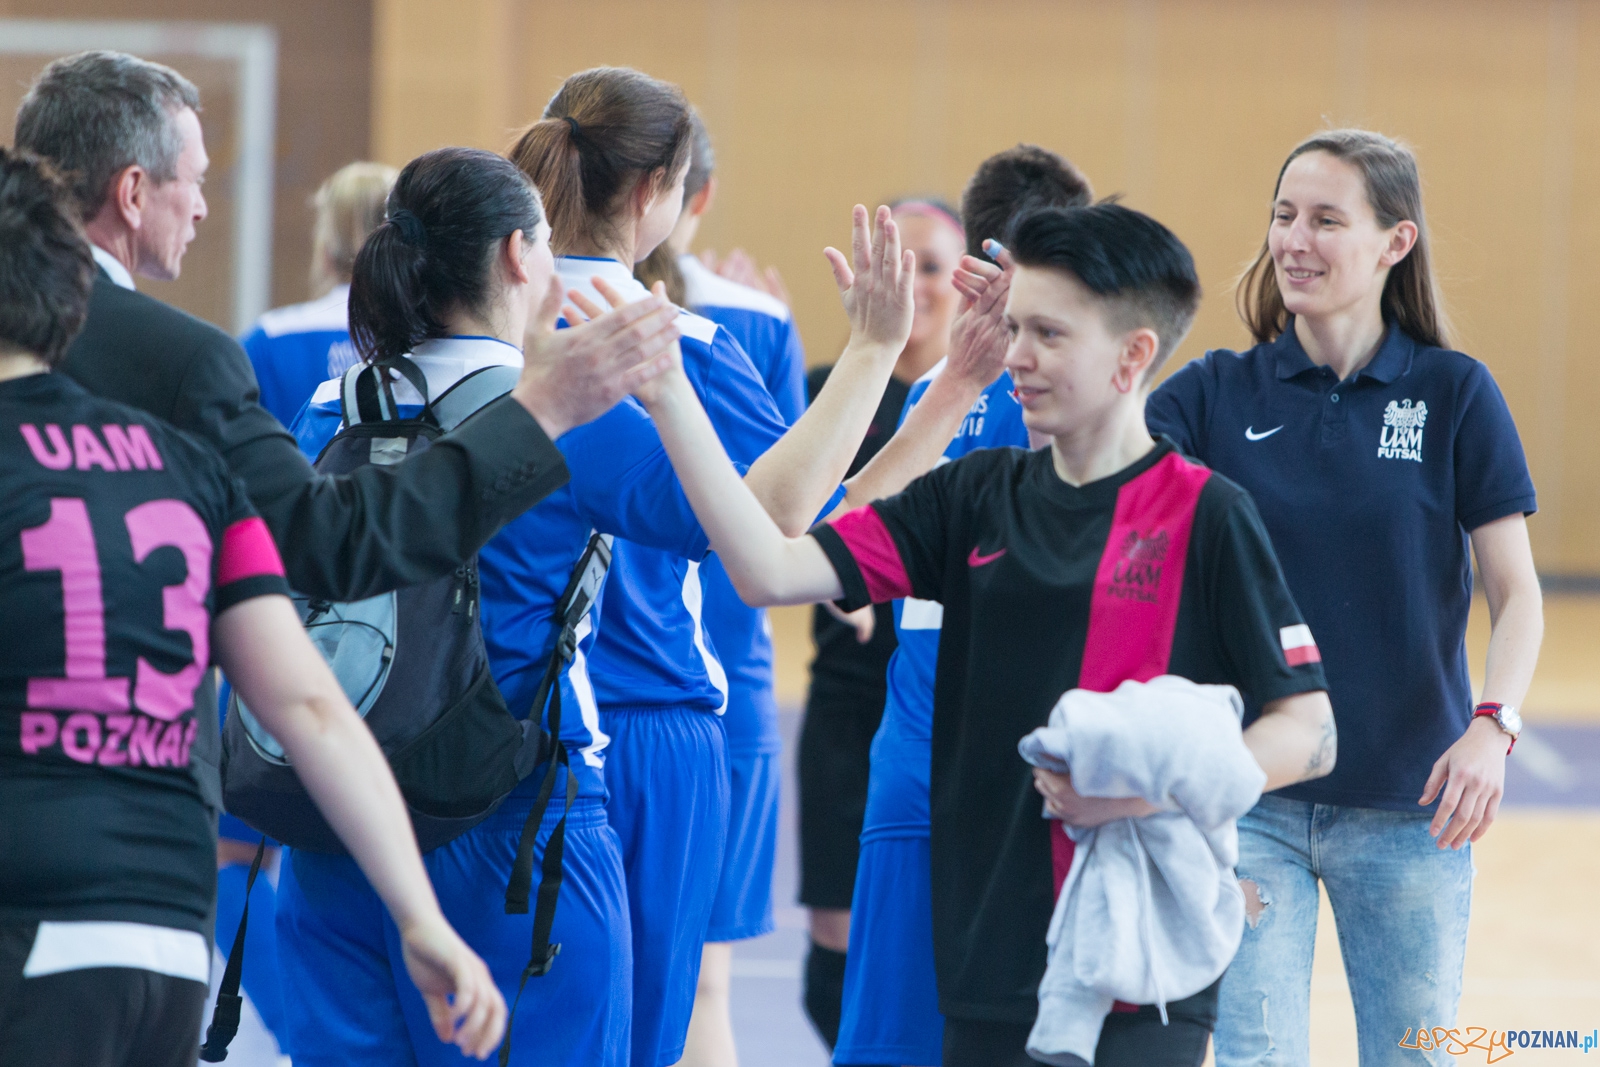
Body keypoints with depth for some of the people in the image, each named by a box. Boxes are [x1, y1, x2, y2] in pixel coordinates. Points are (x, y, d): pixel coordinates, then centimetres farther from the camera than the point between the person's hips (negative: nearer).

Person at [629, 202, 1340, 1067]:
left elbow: (1308, 735, -6)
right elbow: (770, 572, 1)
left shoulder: (1206, 515, -5)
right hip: (989, 960, 5)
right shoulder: (977, 496, 9)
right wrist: (667, 396, -7)